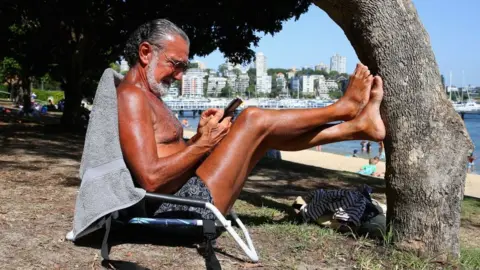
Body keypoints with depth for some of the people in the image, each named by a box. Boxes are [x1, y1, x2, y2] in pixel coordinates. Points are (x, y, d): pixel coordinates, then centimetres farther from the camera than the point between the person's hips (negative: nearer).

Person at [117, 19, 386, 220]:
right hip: (180, 209, -10)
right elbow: (151, 179, -25)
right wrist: (203, 144, -15)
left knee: (262, 133, 9)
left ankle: (356, 126, 14)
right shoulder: (131, 97, -15)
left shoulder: (147, 96, 18)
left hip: (182, 200, 10)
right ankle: (344, 108, 9)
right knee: (254, 119, -11)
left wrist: (199, 137, 2)